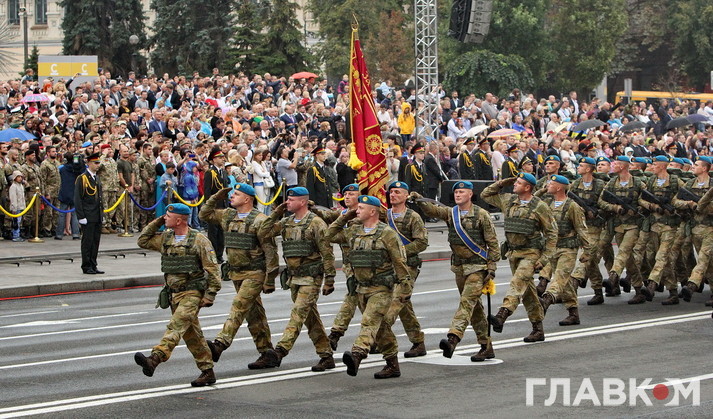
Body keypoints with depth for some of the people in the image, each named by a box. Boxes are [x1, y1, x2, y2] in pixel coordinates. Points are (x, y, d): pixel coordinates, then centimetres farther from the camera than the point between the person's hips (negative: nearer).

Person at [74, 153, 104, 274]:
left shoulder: (97, 179, 16)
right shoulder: (82, 179, -9)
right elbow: (77, 199, -12)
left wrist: (102, 212, 16)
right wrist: (81, 216, -16)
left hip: (98, 217, 8)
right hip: (88, 217, -8)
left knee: (96, 241, 9)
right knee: (87, 241, -3)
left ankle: (93, 266, 16)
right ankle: (86, 267, 3)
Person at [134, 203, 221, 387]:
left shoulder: (199, 240, -9)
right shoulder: (165, 238, 11)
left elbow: (213, 269, -9)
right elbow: (143, 241, 18)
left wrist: (210, 295, -14)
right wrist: (157, 222, 8)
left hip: (192, 294, -8)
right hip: (174, 294, 8)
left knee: (176, 326, -23)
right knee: (191, 334, 10)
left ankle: (155, 359, -39)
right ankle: (207, 371, 17)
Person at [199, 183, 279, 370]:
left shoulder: (259, 220, -12)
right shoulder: (228, 216, 11)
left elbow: (270, 251, -13)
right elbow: (205, 215, 23)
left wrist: (270, 279, -15)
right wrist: (215, 198, 8)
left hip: (255, 274, -8)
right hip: (236, 273, 8)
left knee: (239, 307, -18)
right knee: (254, 314, 11)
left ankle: (220, 344, -29)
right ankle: (266, 353, 16)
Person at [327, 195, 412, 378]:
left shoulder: (386, 233, -9)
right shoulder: (354, 231, 10)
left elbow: (400, 262, -9)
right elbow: (331, 234, 22)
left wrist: (404, 288, -11)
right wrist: (344, 218, 10)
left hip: (381, 289, -7)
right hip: (362, 288, 7)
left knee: (370, 322, -22)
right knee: (380, 328, 11)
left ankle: (357, 355, -40)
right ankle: (393, 365, 18)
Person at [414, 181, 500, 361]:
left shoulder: (481, 215, -5)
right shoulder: (451, 213, 9)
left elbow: (493, 243, -4)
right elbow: (433, 210, -7)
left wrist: (492, 269, -9)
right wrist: (419, 200, -26)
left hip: (477, 267, -6)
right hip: (459, 266, 6)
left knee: (467, 302, -19)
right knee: (474, 307, 11)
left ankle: (453, 338, -34)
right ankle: (486, 347, 18)